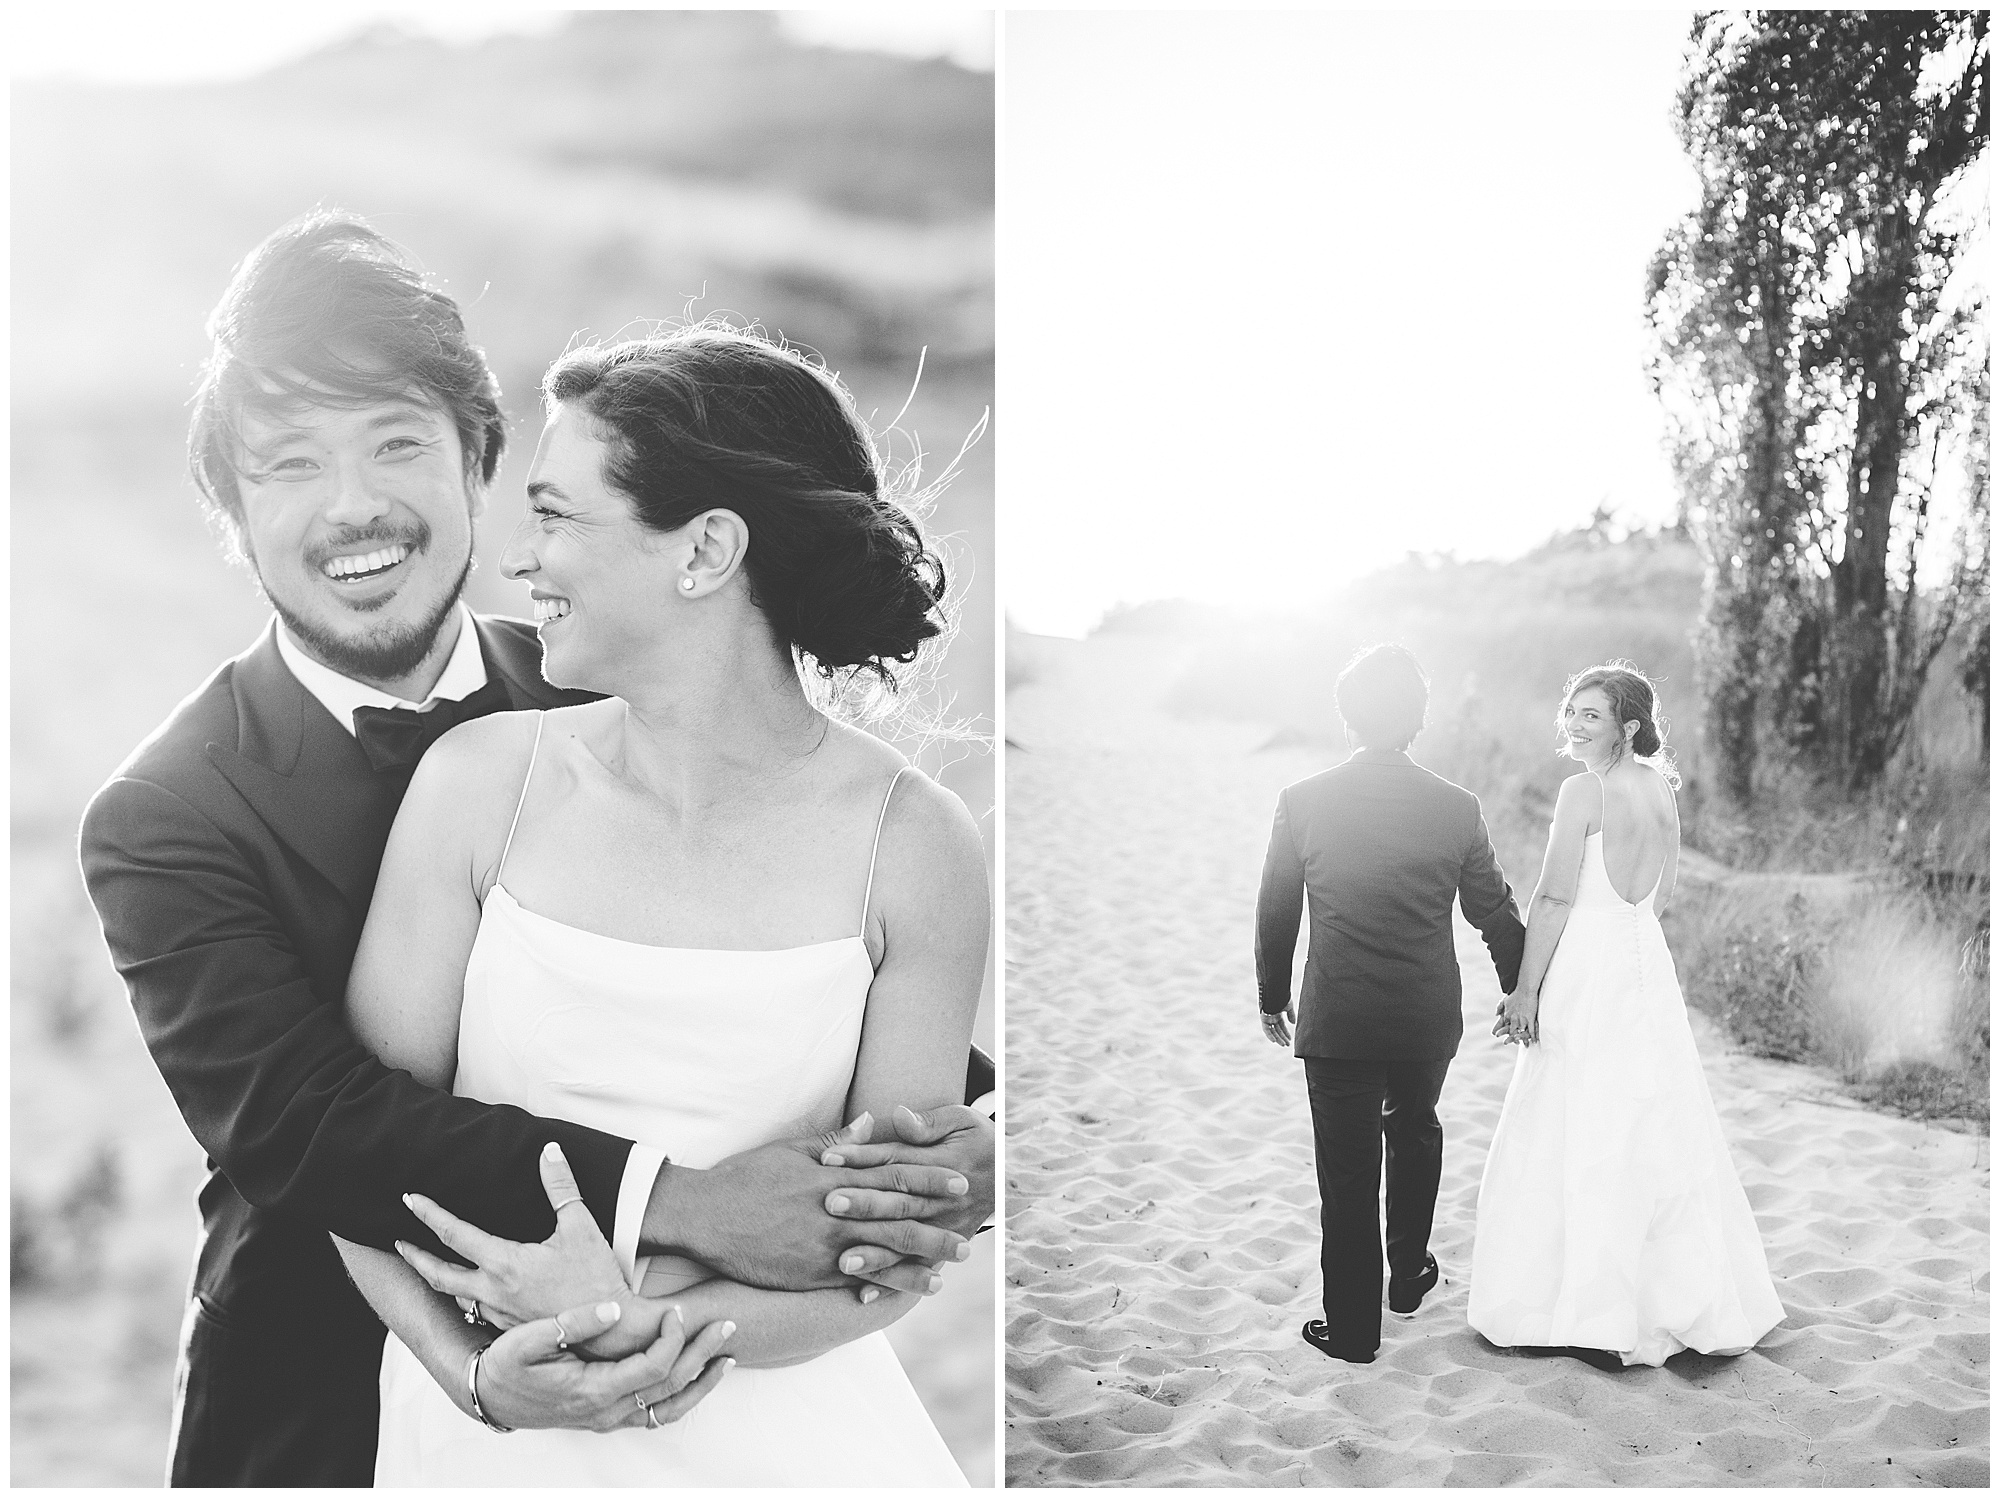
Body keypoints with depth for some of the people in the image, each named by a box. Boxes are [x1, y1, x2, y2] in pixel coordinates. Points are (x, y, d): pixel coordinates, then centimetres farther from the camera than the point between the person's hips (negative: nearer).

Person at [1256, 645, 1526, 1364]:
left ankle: (1353, 1328, 17)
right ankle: (1409, 1276, 39)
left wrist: (1273, 997, 13)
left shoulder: (1302, 801, -10)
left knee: (1348, 1170, 8)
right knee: (1414, 1128, 28)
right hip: (1429, 1018, 2)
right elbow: (1495, 913, 3)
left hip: (1337, 1021, -2)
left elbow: (1275, 912, -2)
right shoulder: (1456, 807, -7)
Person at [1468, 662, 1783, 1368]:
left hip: (1586, 974, -8)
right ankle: (1687, 1299, 24)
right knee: (1654, 1132, 15)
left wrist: (1525, 990, -14)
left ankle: (1593, 1311, 7)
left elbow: (1555, 898, -17)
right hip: (1647, 966, 8)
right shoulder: (1660, 787, 9)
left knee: (1577, 1137, 1)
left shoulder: (1585, 790, -15)